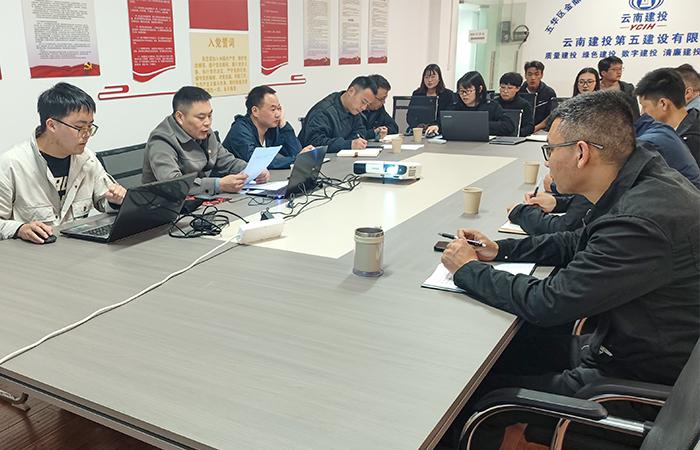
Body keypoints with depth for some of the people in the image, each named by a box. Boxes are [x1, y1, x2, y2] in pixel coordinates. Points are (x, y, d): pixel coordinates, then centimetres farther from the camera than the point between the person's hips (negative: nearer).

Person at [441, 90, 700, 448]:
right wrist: (501, 249, 6)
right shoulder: (645, 181, -1)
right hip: (619, 344, 9)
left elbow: (547, 303, -26)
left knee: (476, 390, -6)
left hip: (638, 380, -9)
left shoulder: (642, 220, -32)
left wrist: (468, 270, -12)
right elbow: (579, 244, 15)